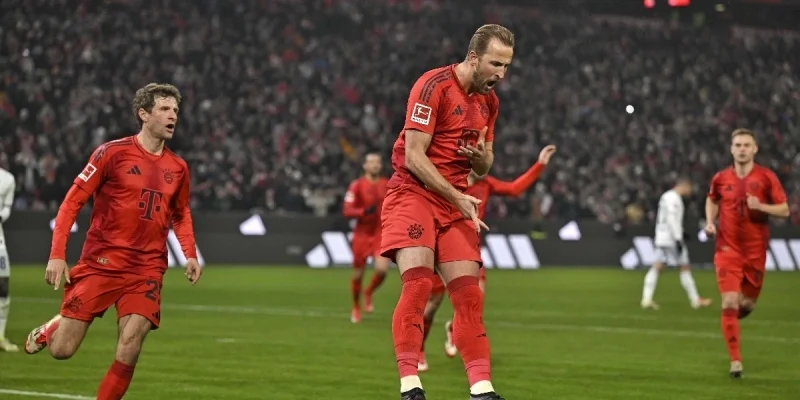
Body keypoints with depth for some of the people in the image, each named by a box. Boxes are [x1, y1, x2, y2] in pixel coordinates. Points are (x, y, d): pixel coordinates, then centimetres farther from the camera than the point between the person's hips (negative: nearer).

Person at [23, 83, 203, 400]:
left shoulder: (177, 167, 9)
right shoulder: (113, 152, -5)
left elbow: (180, 214, 25)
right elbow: (72, 201, -3)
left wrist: (190, 254, 8)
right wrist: (57, 255, -11)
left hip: (147, 270, 3)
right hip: (100, 264, -3)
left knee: (127, 356, -12)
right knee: (62, 350, -2)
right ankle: (49, 329, 34)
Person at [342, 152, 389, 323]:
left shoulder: (387, 185, 6)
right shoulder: (357, 185, -7)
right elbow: (347, 211, -12)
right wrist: (364, 211, -26)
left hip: (381, 235, 2)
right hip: (362, 235, -2)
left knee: (382, 269, -18)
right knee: (358, 274, 5)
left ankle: (368, 293, 13)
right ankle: (356, 308, 29)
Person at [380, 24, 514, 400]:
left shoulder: (488, 100, 11)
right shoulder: (433, 86, -12)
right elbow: (413, 157, -16)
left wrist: (482, 156, -5)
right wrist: (458, 198, -17)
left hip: (455, 203, 7)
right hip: (414, 194, -7)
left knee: (469, 295, 0)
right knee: (417, 282, -19)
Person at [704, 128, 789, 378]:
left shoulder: (766, 177, -5)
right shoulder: (720, 179, 1)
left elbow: (784, 210, -4)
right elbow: (712, 200, 22)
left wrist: (760, 206, -21)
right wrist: (710, 222, 5)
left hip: (755, 251, 0)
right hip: (727, 248, 0)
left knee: (747, 304, 9)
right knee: (729, 302, -12)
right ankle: (735, 361, -8)